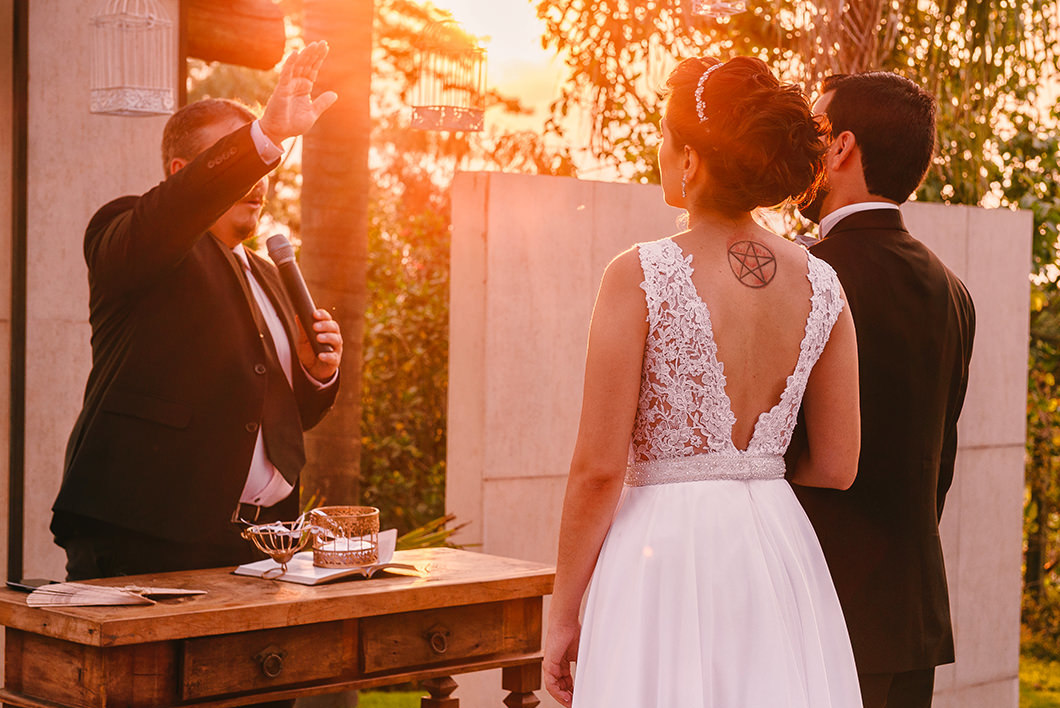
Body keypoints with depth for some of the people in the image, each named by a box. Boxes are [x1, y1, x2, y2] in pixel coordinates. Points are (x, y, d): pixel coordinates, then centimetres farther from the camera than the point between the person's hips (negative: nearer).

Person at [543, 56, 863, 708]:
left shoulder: (641, 278, -13)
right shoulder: (821, 285, 0)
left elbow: (598, 467, -13)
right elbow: (837, 468, 5)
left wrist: (563, 613, -3)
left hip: (667, 550, -4)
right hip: (779, 553, 5)